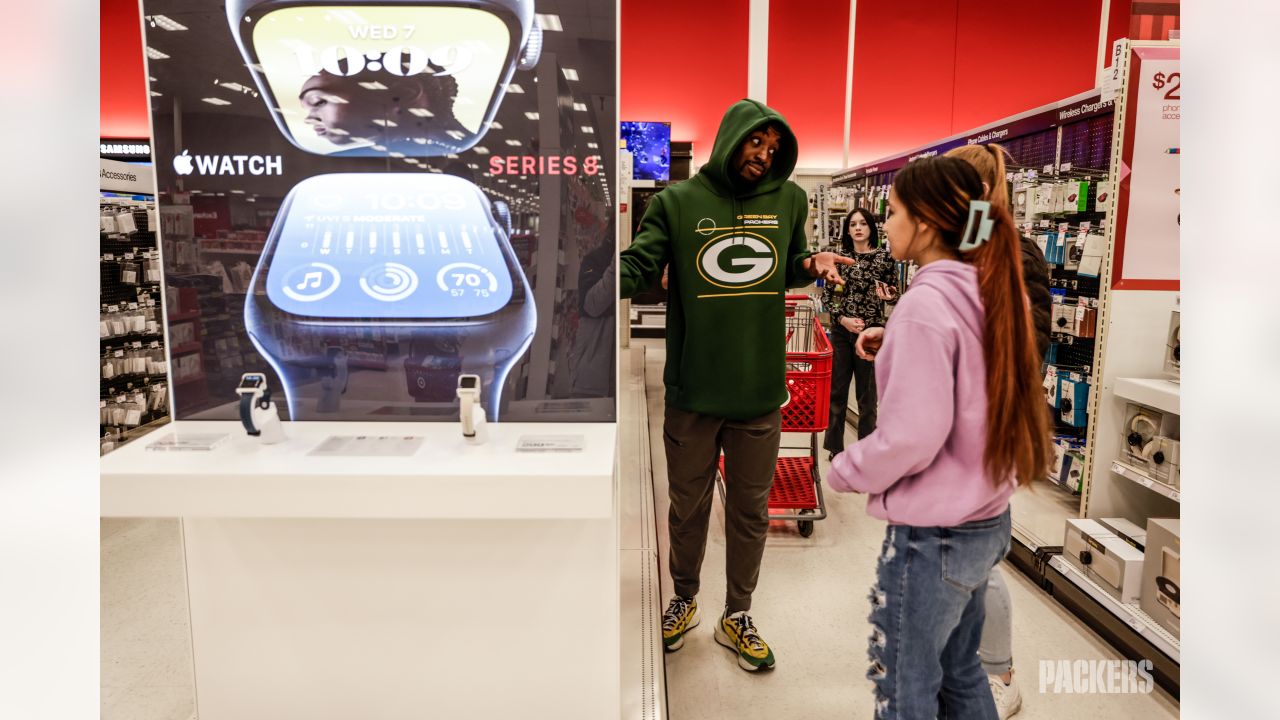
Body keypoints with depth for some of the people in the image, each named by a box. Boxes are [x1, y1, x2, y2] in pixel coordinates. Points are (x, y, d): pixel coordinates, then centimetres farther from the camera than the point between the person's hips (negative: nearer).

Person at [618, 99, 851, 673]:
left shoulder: (789, 199, 6)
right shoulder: (677, 202, -3)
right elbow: (637, 268, -9)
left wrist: (812, 263, -4)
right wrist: (611, 274, -30)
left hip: (760, 391, 2)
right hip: (693, 391, -2)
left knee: (750, 510, 15)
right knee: (687, 507, 15)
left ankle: (736, 616, 35)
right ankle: (684, 600, 40)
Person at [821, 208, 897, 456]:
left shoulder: (884, 258, -1)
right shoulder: (840, 257, 2)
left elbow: (894, 291, 9)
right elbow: (826, 295, 2)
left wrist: (886, 294, -14)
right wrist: (842, 318, -12)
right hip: (841, 331, 2)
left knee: (867, 393, 6)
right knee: (837, 390, 7)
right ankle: (835, 445, 21)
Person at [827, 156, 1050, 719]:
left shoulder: (926, 301, -22)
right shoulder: (985, 293, 4)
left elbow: (912, 436, -24)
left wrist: (843, 472, -8)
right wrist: (895, 346, 5)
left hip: (931, 535, -8)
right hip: (986, 523, 8)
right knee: (960, 672, 25)